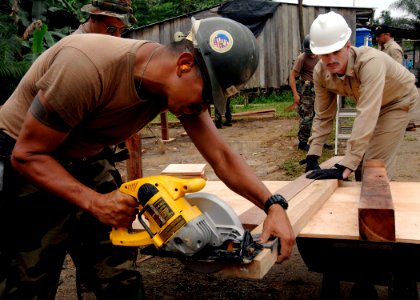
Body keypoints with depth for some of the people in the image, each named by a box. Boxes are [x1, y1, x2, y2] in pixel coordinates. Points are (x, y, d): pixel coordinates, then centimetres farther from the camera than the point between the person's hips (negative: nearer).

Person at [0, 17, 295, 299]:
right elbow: (27, 154, -26)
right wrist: (94, 202, -37)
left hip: (89, 162, 6)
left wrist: (273, 204, -23)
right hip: (26, 168, -5)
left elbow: (222, 156, -11)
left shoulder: (182, 86, -14)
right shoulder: (88, 66, -34)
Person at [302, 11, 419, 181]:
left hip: (398, 100, -5)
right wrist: (312, 156, -20)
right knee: (361, 159, 13)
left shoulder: (370, 62, -43)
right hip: (368, 102, 6)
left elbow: (366, 115, -50)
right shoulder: (320, 72, -24)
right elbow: (323, 116, -12)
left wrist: (344, 168, -55)